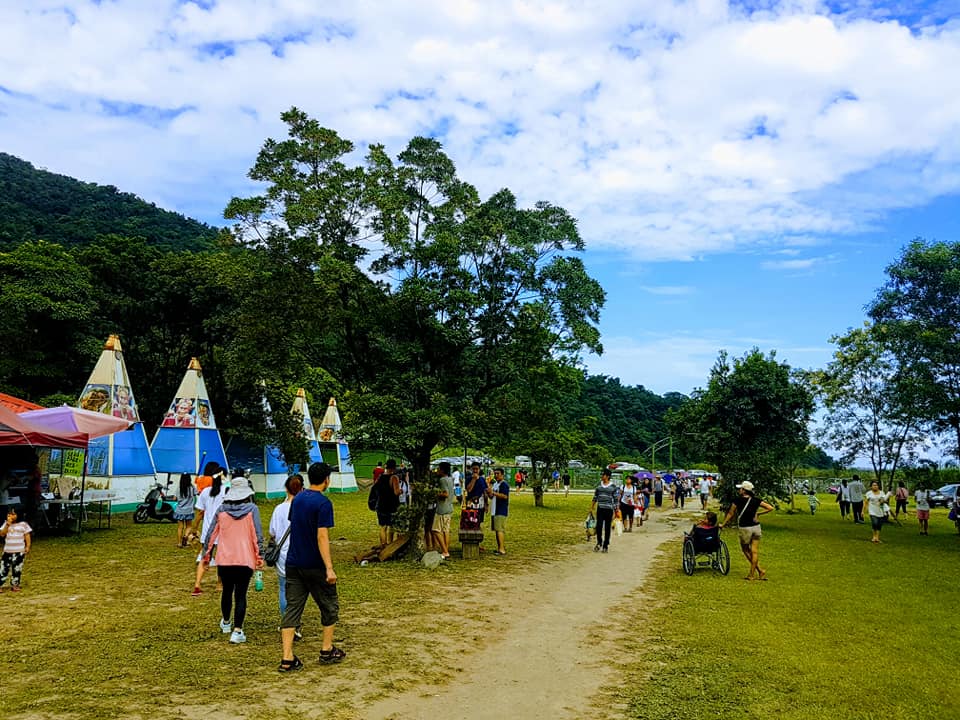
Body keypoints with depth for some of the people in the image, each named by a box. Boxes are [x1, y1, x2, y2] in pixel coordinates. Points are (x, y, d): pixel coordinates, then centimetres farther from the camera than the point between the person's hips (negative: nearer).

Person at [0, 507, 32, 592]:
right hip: (7, 551, 2)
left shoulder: (23, 524, -1)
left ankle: (15, 585, 12)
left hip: (19, 551, -2)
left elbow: (27, 536, 1)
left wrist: (28, 546, -6)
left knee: (17, 569, 3)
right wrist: (7, 525, -15)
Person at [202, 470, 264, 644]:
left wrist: (206, 554, 17)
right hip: (245, 559, -3)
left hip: (224, 559, 3)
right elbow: (257, 535, -9)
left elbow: (211, 533, 6)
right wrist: (260, 556, -3)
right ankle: (237, 631, -6)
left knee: (227, 591, 21)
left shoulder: (222, 509, 2)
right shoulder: (252, 509, -5)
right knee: (241, 595, 1)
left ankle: (225, 623, 41)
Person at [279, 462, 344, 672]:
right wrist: (329, 568, -23)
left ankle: (287, 658, 3)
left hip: (293, 564, 6)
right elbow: (322, 537, -22)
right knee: (329, 606, 12)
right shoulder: (323, 503, -16)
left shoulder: (297, 499, 7)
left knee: (292, 608, 6)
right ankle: (327, 650, 21)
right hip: (314, 566, -6)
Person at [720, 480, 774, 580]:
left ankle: (760, 571, 11)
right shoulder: (756, 500, 0)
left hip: (745, 529, -4)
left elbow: (730, 514, 0)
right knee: (755, 551, 8)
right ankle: (752, 574, 12)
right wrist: (758, 513, 7)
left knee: (745, 550, 14)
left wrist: (722, 524, 11)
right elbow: (770, 508, 0)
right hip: (756, 527, 4)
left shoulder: (738, 500, -9)